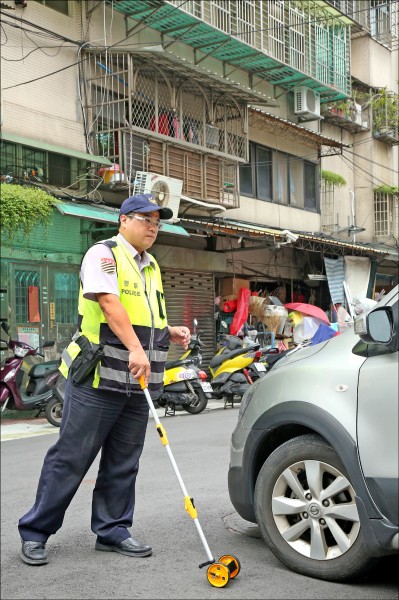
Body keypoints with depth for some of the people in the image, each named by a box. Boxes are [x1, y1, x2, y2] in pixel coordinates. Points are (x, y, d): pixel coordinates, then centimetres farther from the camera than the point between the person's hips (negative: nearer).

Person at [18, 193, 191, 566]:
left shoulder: (151, 267, 19)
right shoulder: (104, 254, -7)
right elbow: (110, 304, -21)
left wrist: (169, 331, 8)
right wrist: (136, 349, -30)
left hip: (137, 382, 8)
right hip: (96, 380, -8)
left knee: (123, 464, 11)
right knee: (71, 458, -2)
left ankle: (112, 530, 22)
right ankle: (35, 532, 10)